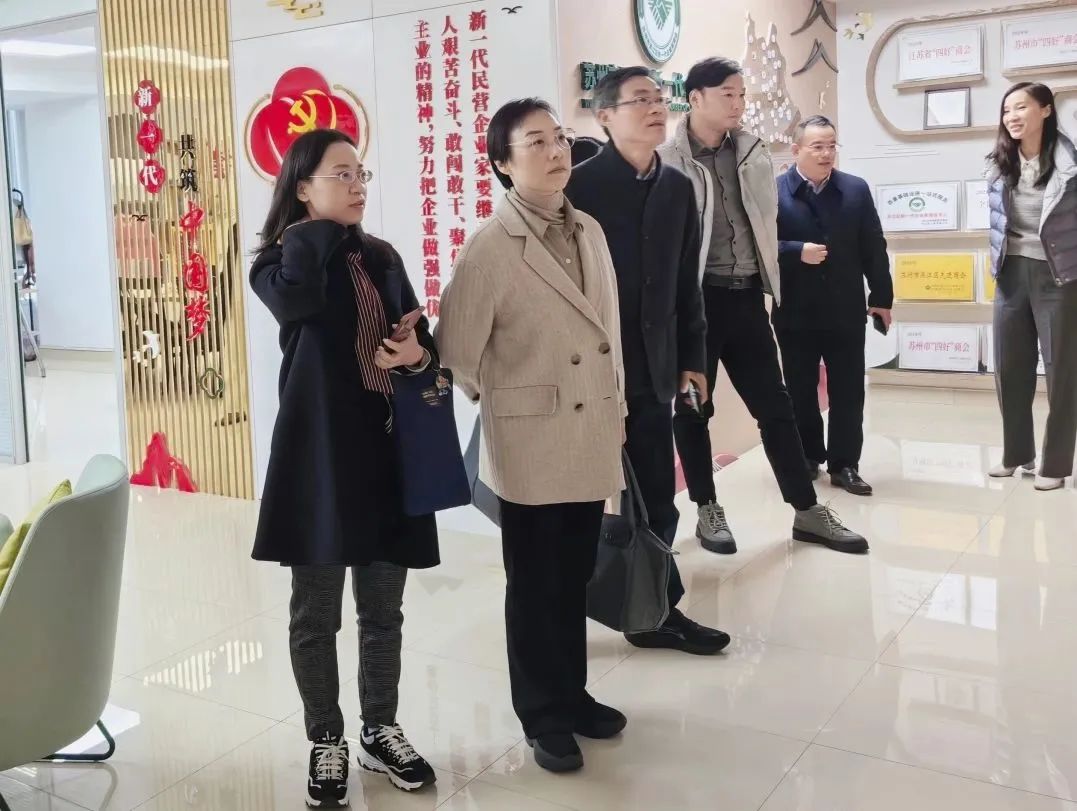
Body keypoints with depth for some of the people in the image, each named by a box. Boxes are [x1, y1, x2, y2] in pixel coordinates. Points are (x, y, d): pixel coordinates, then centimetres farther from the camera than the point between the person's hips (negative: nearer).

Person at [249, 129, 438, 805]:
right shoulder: (282, 259, -4)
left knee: (383, 610, 14)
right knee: (317, 612, 8)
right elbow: (295, 299, -29)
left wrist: (418, 355, -9)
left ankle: (381, 731, 32)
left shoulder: (383, 259, 12)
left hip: (387, 451, 5)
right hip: (319, 453, -4)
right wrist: (315, 229, -13)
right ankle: (327, 742, 26)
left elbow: (424, 341, 15)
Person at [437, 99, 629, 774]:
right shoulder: (491, 248, -15)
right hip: (531, 444, -6)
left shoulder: (591, 231, 6)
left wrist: (617, 408, 15)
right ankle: (544, 717, 26)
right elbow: (457, 350, -11)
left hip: (592, 437, 6)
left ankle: (573, 695, 35)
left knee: (576, 577, 18)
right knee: (534, 583, 9)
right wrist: (503, 399, 3)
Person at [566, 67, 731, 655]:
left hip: (651, 368, 5)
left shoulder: (677, 188, 9)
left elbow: (685, 281, 13)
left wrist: (691, 356, 11)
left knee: (656, 498, 10)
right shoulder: (578, 185, -9)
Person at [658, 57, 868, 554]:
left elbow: (766, 221, 17)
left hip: (746, 295, 5)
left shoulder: (754, 153, 9)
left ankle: (807, 513, 16)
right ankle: (708, 511, 22)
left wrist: (769, 284, 13)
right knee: (693, 408, 7)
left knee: (775, 405, 8)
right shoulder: (668, 160, -9)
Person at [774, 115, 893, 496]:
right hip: (796, 312, -2)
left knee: (848, 392, 5)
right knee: (800, 392, 9)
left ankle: (844, 464, 15)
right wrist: (798, 252, -22)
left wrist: (882, 297, 4)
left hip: (846, 311, 2)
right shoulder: (775, 191, -4)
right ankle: (807, 459, 23)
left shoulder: (857, 190, 5)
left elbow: (874, 248, 5)